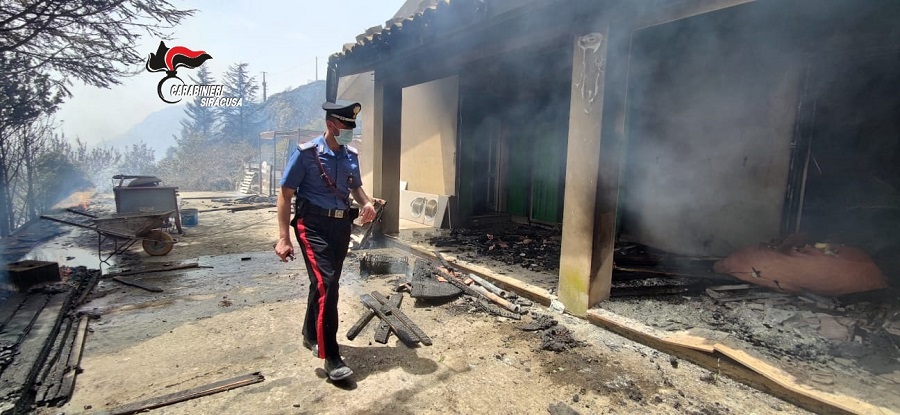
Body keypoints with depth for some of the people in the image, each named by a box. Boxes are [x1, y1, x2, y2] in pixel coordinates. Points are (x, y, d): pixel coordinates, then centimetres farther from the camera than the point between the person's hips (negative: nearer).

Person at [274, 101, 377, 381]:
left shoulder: (351, 156, 7)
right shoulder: (306, 153, -10)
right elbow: (285, 195, -8)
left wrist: (367, 203, -1)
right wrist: (284, 238, -14)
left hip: (342, 225, 6)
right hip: (313, 225, -6)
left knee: (325, 283, 17)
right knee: (326, 283, -15)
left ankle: (311, 336, 40)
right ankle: (331, 357, -4)